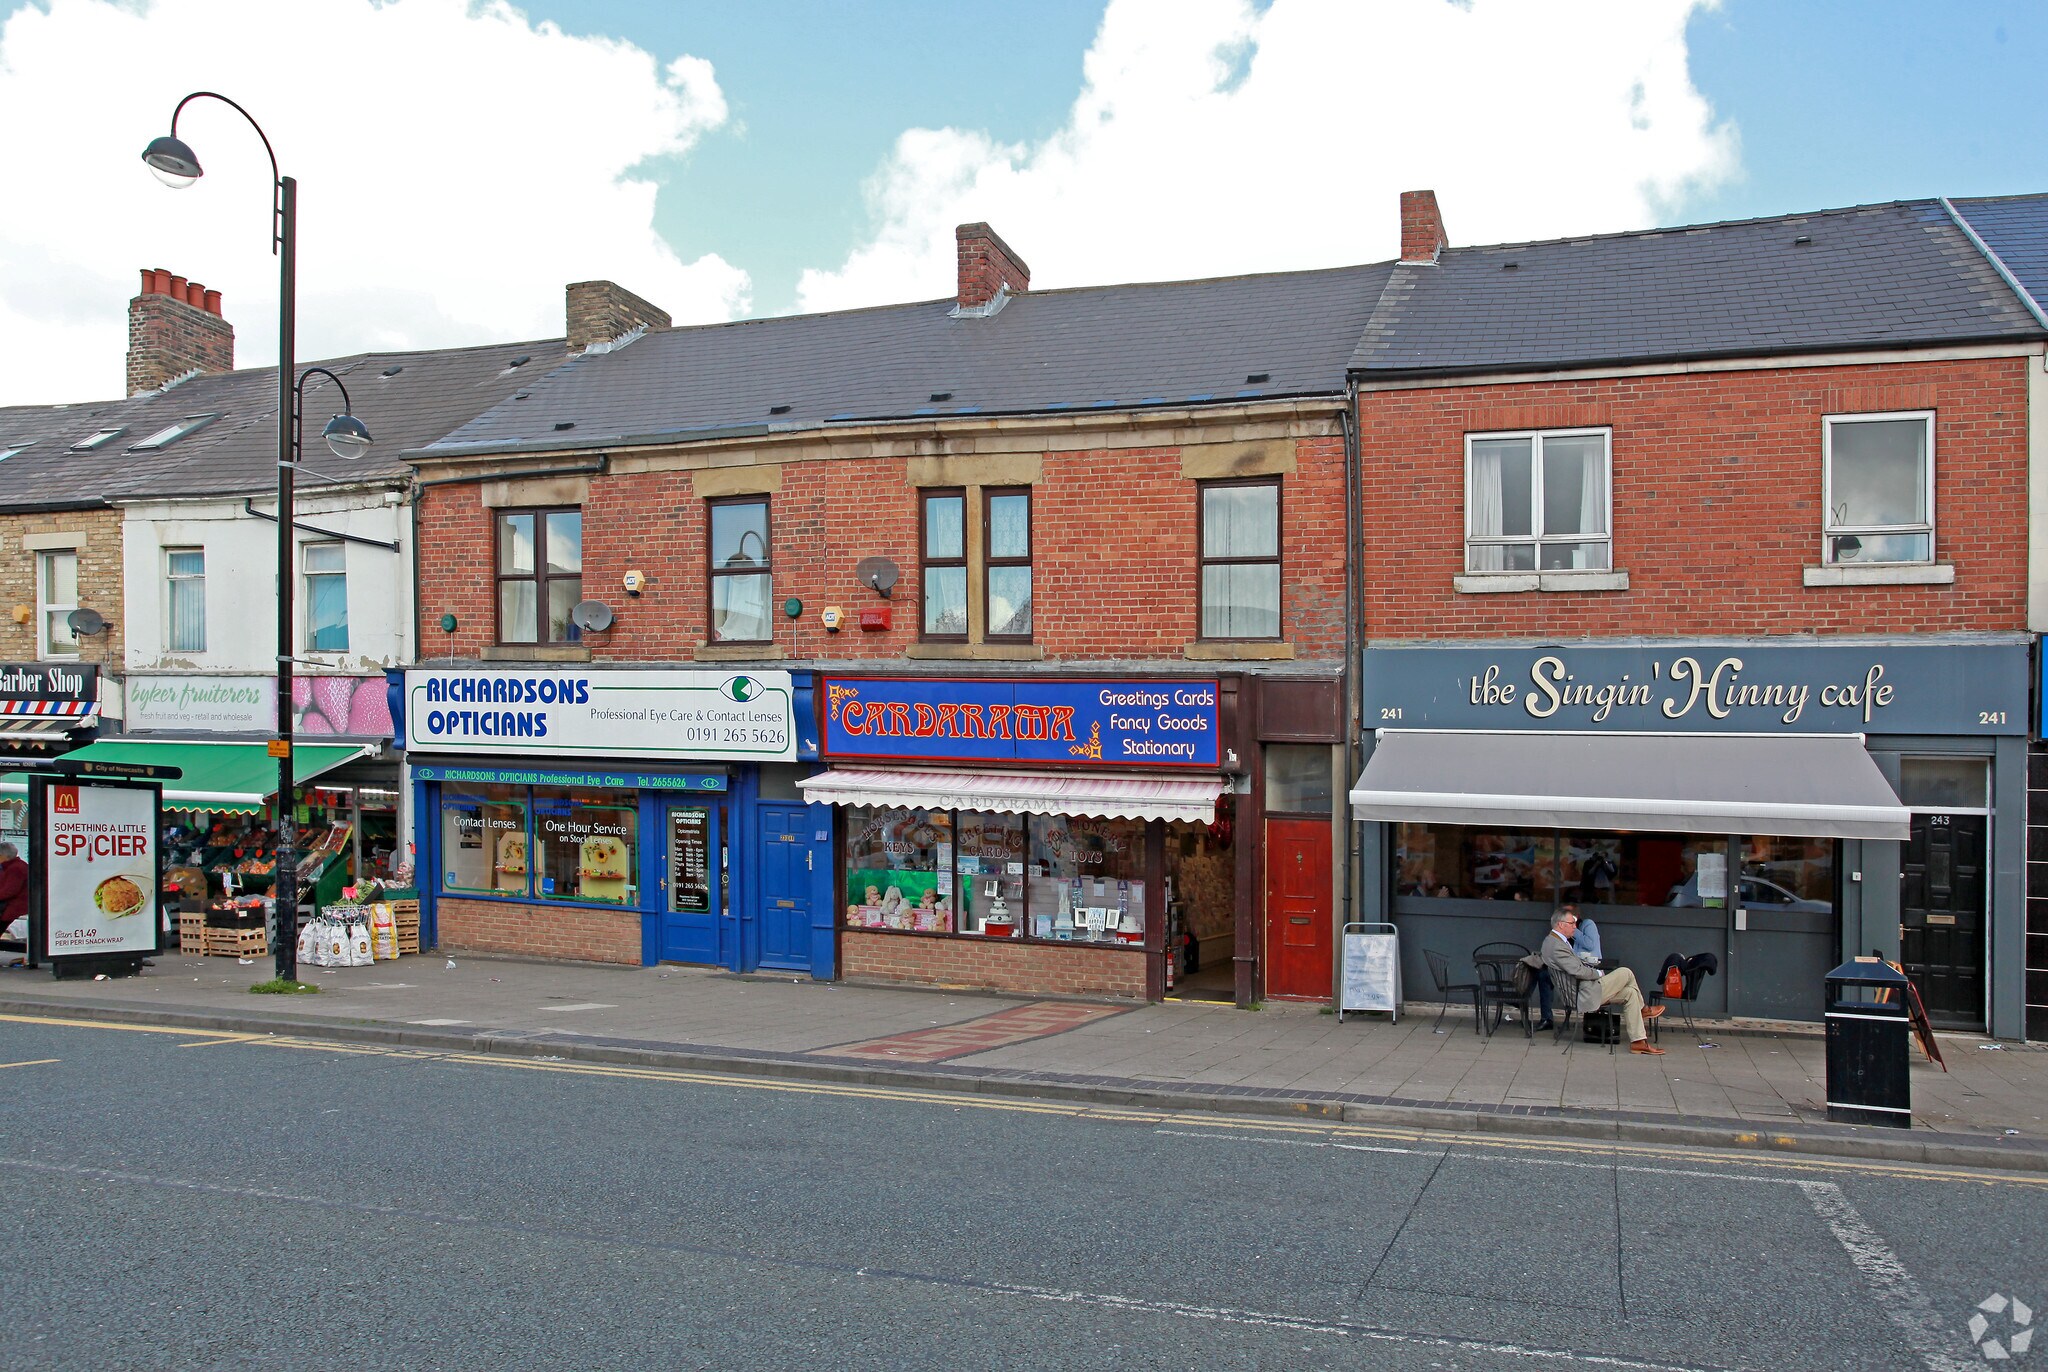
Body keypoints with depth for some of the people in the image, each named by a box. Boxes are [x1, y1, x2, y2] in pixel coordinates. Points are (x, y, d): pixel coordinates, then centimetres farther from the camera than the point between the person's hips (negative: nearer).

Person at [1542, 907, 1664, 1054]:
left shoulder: (1552, 941, 12)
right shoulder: (1557, 946, -23)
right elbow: (1577, 971, -26)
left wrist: (1592, 968, 5)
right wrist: (1598, 973, -9)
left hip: (1582, 989, 11)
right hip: (1586, 994, -11)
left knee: (1629, 993, 10)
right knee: (1625, 973, -5)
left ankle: (1638, 1041, 13)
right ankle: (1642, 1010, 20)